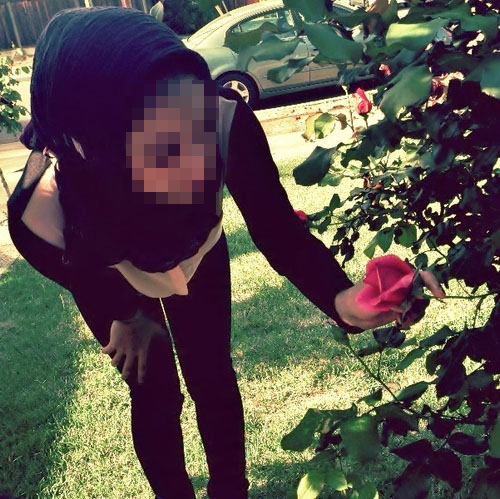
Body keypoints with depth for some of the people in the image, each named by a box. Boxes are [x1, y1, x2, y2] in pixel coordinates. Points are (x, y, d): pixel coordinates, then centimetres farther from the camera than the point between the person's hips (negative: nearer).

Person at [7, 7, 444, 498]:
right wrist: (130, 317, 0)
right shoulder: (42, 213, -42)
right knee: (156, 395, 11)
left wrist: (341, 298, -45)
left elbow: (278, 231, -28)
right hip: (113, 282, -1)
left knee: (213, 378, 12)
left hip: (199, 255, 2)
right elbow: (82, 278, -17)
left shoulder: (228, 124, -42)